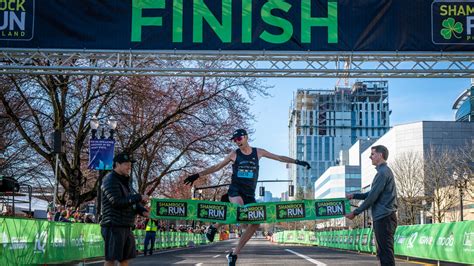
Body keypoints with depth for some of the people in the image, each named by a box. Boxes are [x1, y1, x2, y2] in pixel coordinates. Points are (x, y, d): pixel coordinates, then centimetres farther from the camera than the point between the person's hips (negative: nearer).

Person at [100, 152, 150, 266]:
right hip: (114, 226, -9)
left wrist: (142, 211, 1)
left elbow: (133, 202, 22)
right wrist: (139, 197, -18)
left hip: (126, 227, 9)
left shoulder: (126, 182, 20)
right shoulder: (110, 180, -10)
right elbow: (117, 202, -22)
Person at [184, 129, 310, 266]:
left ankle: (234, 253, 1)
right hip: (235, 190, -3)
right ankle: (214, 226, -14)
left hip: (250, 193, 4)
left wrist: (297, 161, 5)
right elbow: (216, 167, 9)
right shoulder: (234, 154, 3)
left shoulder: (258, 152, 6)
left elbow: (280, 158, 10)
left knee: (255, 223, -6)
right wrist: (198, 175, 5)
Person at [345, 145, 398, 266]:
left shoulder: (383, 172, -13)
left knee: (386, 253, -10)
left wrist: (355, 212, -9)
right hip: (383, 218, 10)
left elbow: (372, 197, -15)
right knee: (382, 253, 12)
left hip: (384, 218, -10)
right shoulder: (384, 171, 19)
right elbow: (372, 194, 25)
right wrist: (354, 195, 19)